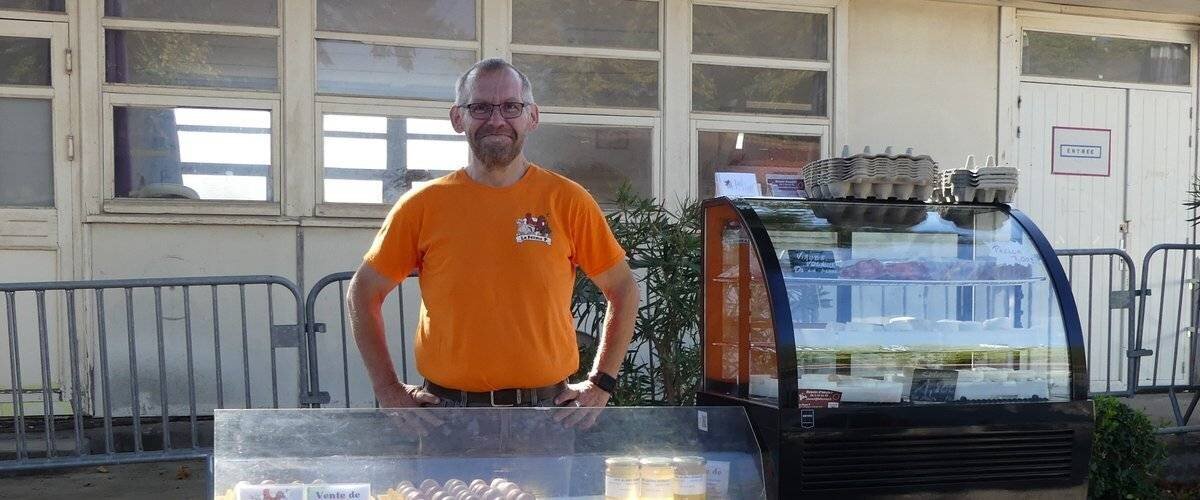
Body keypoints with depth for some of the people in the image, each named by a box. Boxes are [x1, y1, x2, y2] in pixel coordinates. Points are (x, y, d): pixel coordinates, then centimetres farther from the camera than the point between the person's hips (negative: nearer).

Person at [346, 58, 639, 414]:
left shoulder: (567, 201, -1)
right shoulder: (421, 206, 0)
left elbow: (623, 291, 8)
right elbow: (363, 295, 9)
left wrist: (600, 384, 3)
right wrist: (389, 391, 3)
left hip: (548, 408, 0)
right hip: (447, 407, 0)